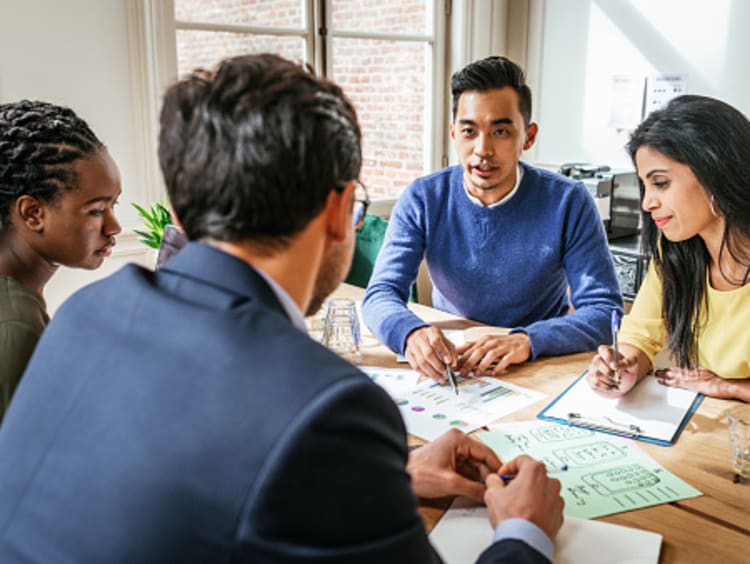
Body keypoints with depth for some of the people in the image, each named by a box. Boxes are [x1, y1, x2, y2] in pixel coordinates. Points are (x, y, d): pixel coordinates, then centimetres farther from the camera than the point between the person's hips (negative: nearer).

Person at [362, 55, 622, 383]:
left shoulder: (568, 203, -9)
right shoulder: (422, 199, -5)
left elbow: (605, 309, -12)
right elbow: (381, 294, -10)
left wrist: (529, 340, -31)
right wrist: (411, 332, -34)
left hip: (542, 369, -1)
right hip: (447, 365, 1)